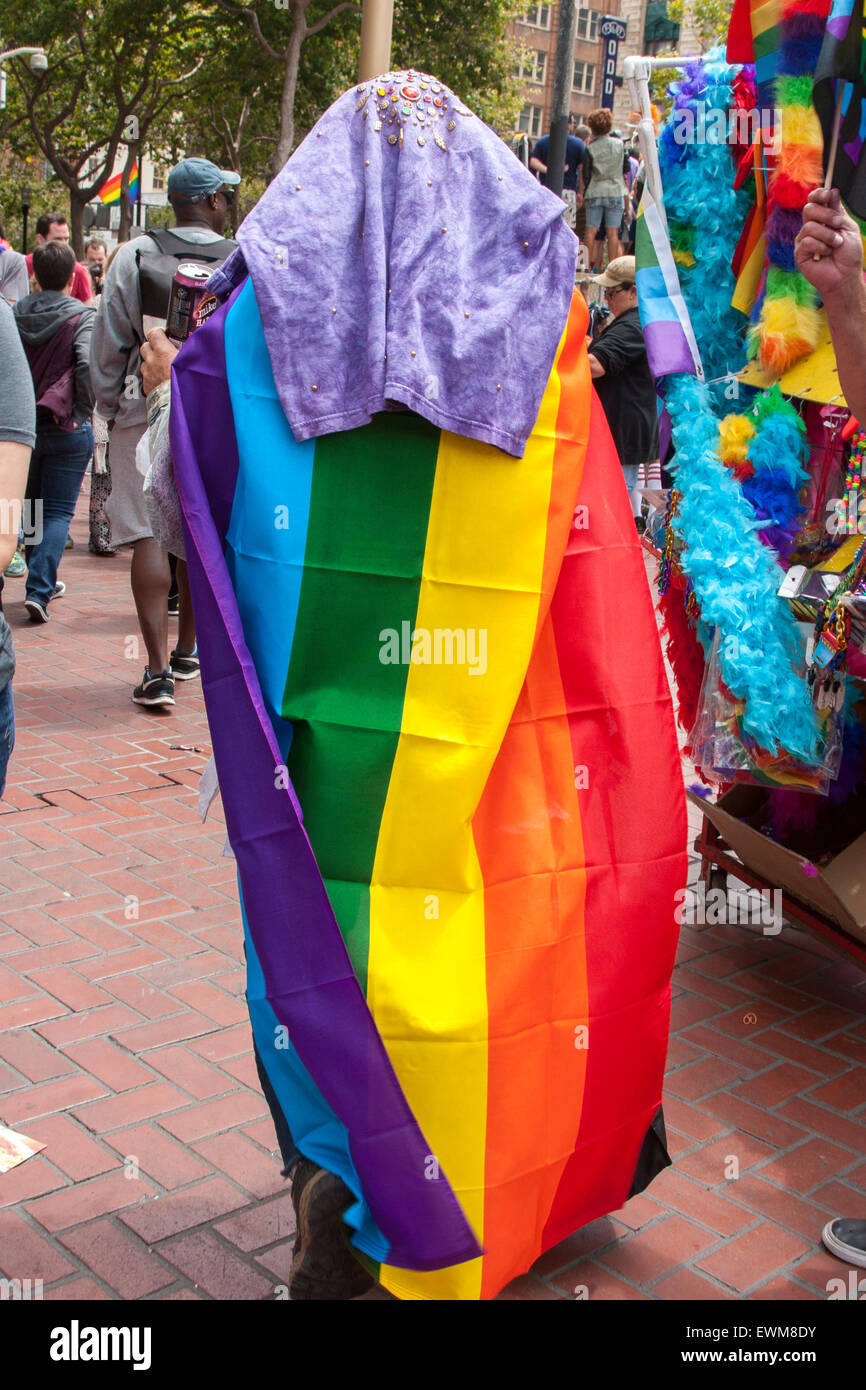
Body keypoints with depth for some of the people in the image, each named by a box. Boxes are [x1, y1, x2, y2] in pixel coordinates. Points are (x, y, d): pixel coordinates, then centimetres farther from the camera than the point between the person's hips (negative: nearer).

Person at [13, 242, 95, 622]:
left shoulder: (14, 313, 1)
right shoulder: (81, 315, -10)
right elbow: (88, 364, -24)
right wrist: (83, 410, -13)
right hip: (66, 427, -4)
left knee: (33, 505, 20)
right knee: (58, 512, 1)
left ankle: (42, 581, 30)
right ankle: (39, 590, -12)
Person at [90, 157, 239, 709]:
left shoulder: (134, 256, -4)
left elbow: (109, 342, 0)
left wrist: (110, 407, 12)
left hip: (146, 413, -1)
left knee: (148, 536, -1)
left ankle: (158, 671, -8)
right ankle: (187, 653, 29)